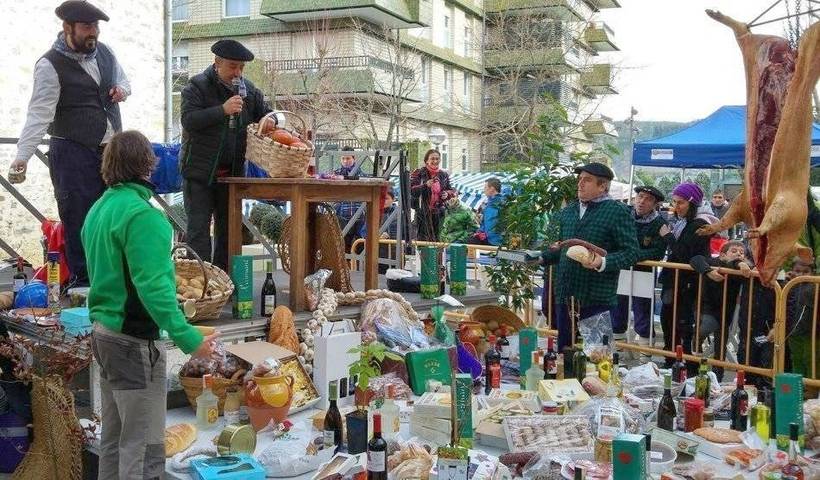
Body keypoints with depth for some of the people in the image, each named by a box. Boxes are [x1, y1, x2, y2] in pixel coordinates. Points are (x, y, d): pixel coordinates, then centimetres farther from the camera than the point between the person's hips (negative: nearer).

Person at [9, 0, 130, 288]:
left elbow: (123, 79, 25)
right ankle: (81, 282, 10)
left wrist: (123, 89, 1)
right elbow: (39, 113, -18)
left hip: (111, 150, 6)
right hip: (72, 153, -6)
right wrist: (22, 156, -26)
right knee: (79, 218, -3)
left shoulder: (104, 52, 6)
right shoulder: (51, 65, -13)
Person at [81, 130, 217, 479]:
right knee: (144, 447, -3)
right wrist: (188, 338, -27)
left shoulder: (99, 209, 9)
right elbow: (153, 287, -26)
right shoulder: (141, 214, -19)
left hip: (103, 332, 10)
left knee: (112, 438, 18)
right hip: (134, 341, -10)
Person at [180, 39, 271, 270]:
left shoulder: (248, 89, 8)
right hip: (200, 171, -5)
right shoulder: (198, 86, -5)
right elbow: (188, 120, -18)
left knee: (228, 227, 11)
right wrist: (223, 110, -26)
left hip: (232, 171, 5)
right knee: (198, 227, -4)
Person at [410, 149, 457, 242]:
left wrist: (447, 194, -3)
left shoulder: (443, 175, 12)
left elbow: (452, 191, 21)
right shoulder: (418, 173, -1)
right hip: (423, 213, -4)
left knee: (438, 239, 5)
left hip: (439, 213, 4)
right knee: (423, 239, -4)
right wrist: (425, 185, -22)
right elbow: (410, 190, -10)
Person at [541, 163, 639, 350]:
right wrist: (542, 258, 8)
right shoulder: (568, 210, 14)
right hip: (565, 296, 6)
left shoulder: (618, 212, -7)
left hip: (597, 299, -6)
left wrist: (603, 262, -26)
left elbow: (631, 252, -12)